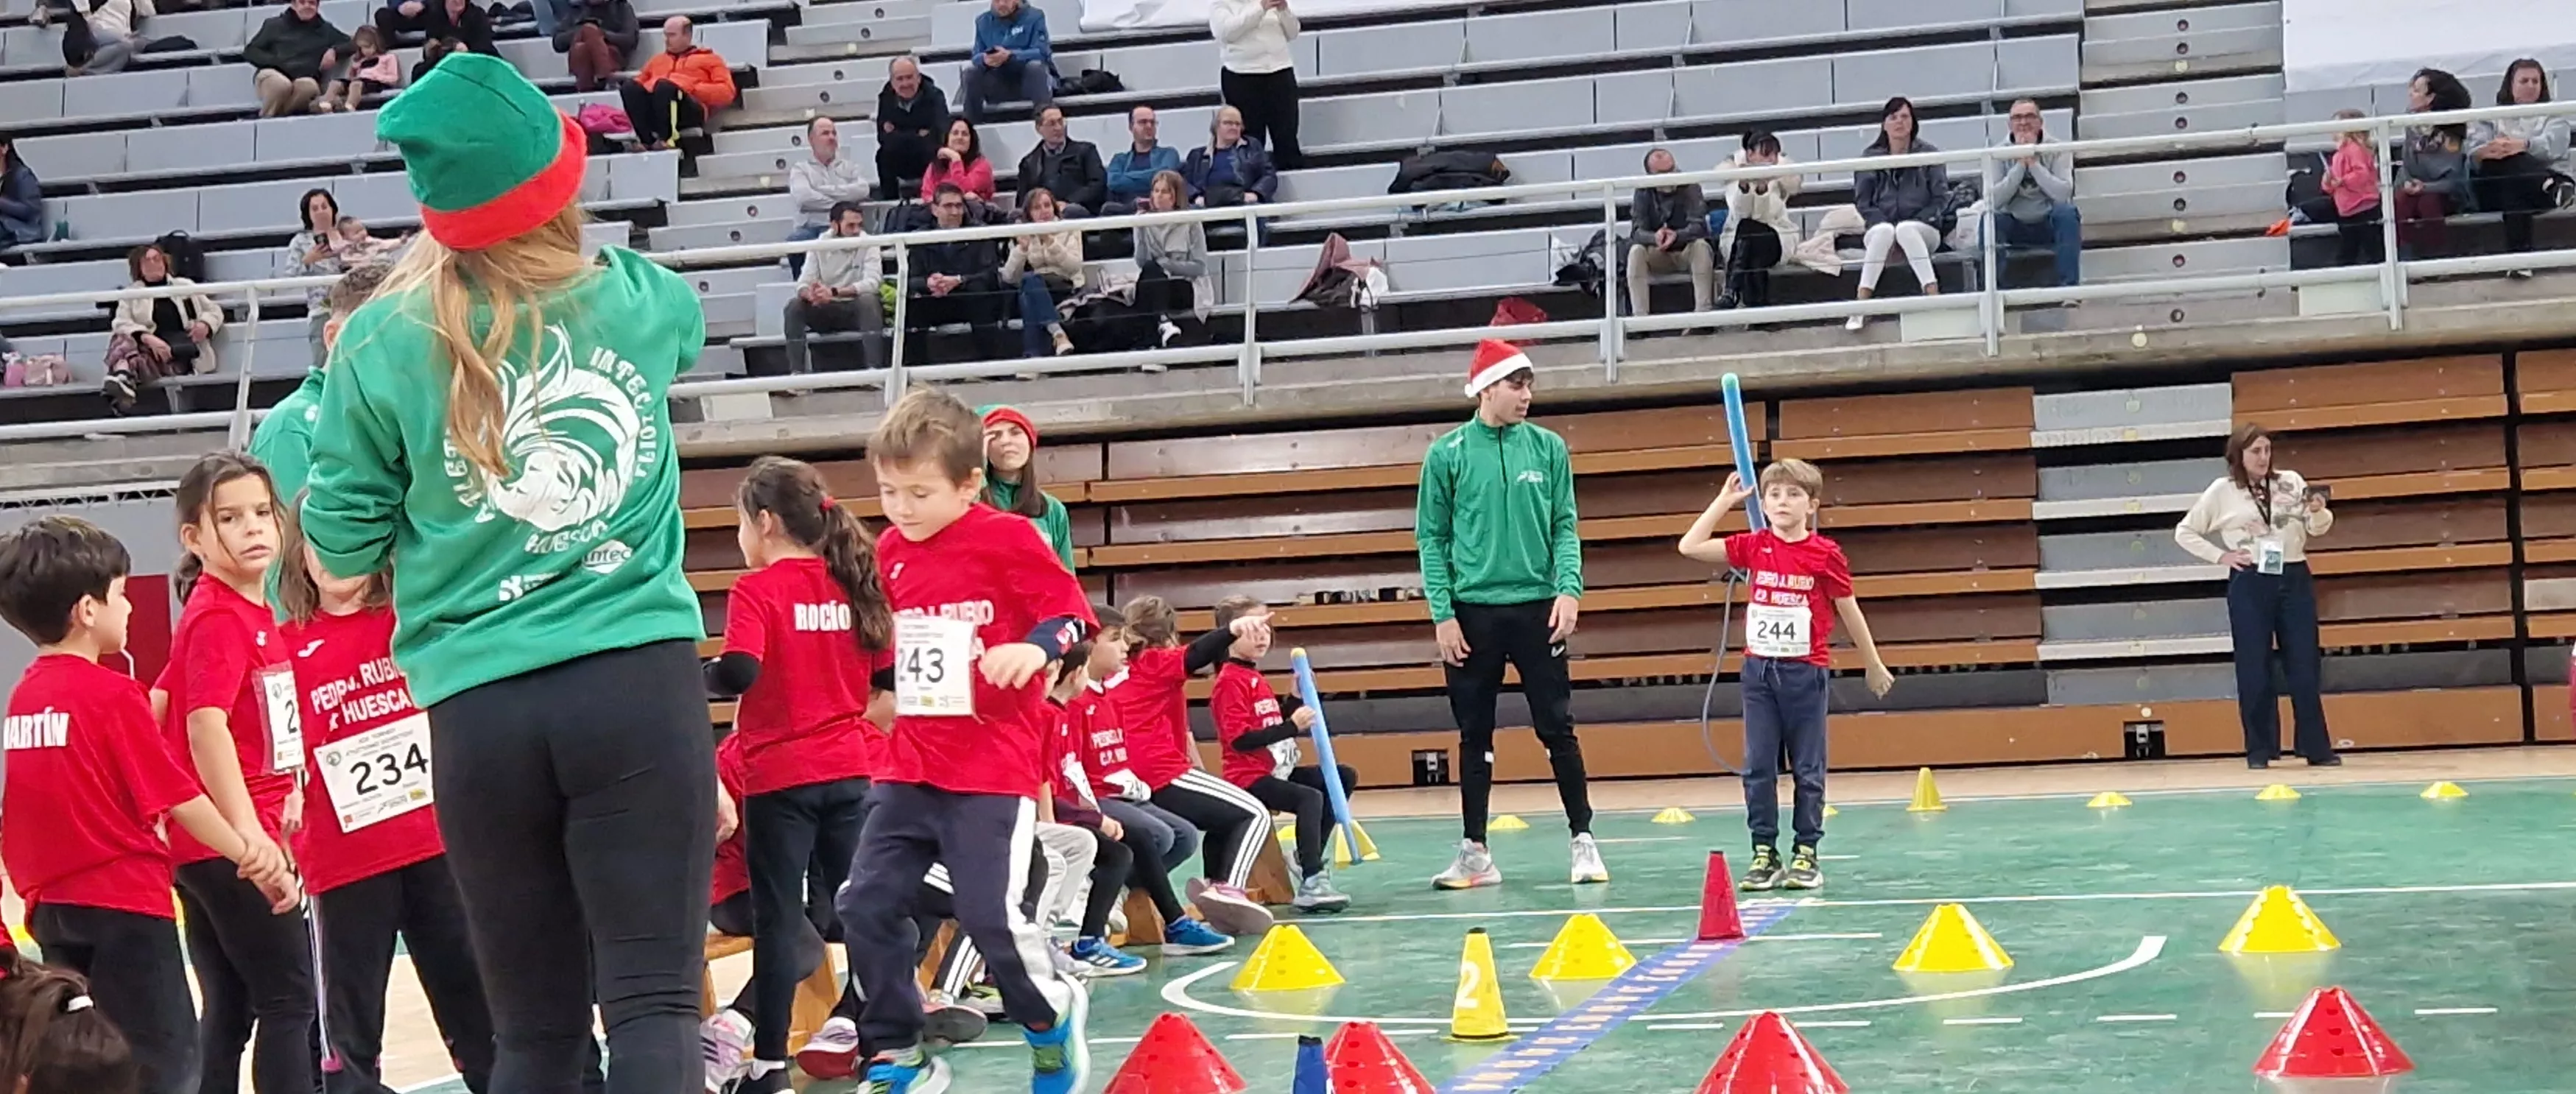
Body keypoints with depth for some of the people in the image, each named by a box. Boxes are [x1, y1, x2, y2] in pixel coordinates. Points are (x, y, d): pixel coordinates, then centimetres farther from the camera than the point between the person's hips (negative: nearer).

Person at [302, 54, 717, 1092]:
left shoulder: (387, 342, 0)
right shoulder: (643, 300, 5)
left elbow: (340, 543, 9)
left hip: (481, 713, 1)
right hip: (638, 683, -1)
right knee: (654, 1004, -6)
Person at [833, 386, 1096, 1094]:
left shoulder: (1008, 539, -9)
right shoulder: (891, 551, 9)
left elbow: (1073, 614, -8)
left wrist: (1035, 648, -25)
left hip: (992, 769, -6)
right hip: (909, 767, 6)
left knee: (992, 914, -11)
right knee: (867, 904, -1)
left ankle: (1051, 1016, 19)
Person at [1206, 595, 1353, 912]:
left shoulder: (1258, 679, 18)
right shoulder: (1231, 682, -13)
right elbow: (1240, 739, -23)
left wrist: (1296, 699, 9)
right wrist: (1292, 726, -26)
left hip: (1277, 770, 10)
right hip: (1249, 776, -10)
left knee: (1344, 777, 13)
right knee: (1310, 798, -30)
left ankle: (1308, 859, 13)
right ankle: (1311, 883, -33)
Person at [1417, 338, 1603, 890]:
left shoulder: (1548, 448, 4)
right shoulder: (1448, 454, -1)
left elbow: (1564, 527, 4)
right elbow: (1432, 538, 1)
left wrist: (1569, 589, -10)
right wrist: (1442, 613, -6)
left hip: (1537, 607, 1)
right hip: (1472, 612, 0)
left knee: (1558, 728, 2)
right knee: (1475, 737, 6)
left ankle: (1583, 840, 10)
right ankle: (1475, 852, 13)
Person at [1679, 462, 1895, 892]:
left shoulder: (1825, 554, -6)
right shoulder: (1754, 546, 3)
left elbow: (1849, 611, 3)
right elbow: (1690, 546, 1)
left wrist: (1874, 665, 10)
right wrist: (1725, 500, 1)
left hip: (1806, 671, -3)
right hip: (1759, 669, 3)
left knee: (1808, 768, 4)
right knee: (1758, 767, 3)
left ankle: (1806, 853, 11)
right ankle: (1764, 854, 9)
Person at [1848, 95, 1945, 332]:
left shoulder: (1929, 154, 4)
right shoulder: (1870, 157, 6)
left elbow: (1941, 198, 1)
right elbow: (1862, 202, 3)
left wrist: (1914, 223, -10)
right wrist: (1883, 222, -13)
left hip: (1922, 230, -1)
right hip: (1882, 228, 1)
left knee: (1905, 229, -35)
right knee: (1884, 230, -35)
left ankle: (1933, 294, -46)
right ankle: (1861, 307, -43)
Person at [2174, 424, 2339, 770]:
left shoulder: (2291, 482, 5)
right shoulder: (2223, 491, 1)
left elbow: (2318, 529, 4)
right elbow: (2184, 532, 6)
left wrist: (2319, 512, -17)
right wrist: (2220, 556, -3)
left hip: (2295, 579, 2)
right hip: (2249, 584, -1)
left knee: (2305, 666, 3)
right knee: (2254, 670, 1)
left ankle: (2318, 748, 8)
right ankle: (2259, 750, 9)